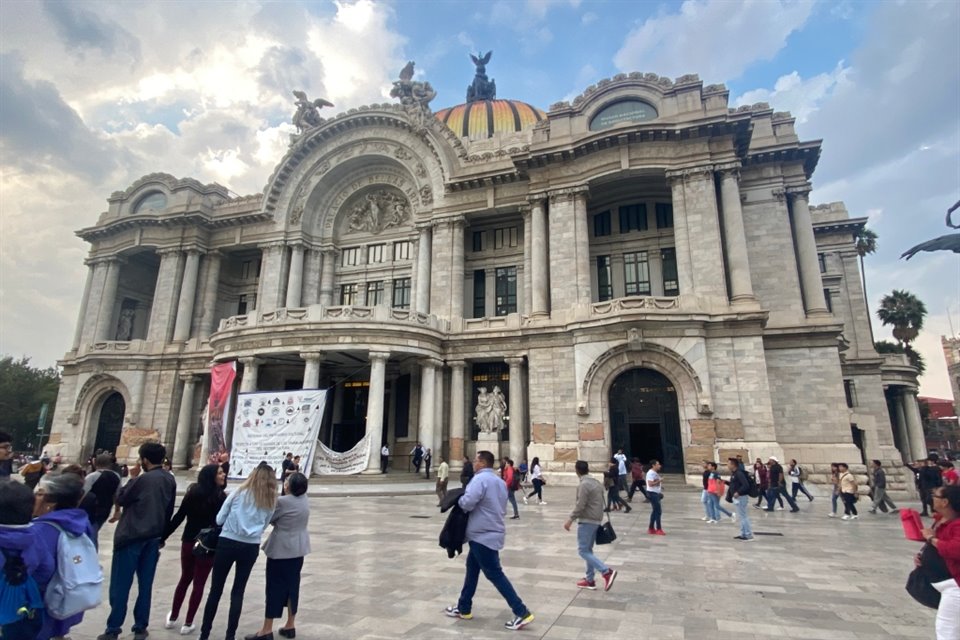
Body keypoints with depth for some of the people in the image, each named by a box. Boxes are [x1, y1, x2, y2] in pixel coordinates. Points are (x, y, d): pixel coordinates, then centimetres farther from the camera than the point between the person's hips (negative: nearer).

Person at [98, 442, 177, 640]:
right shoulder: (170, 480, 4)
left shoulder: (143, 479, -17)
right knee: (145, 585, 10)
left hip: (131, 536, -6)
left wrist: (133, 478, 4)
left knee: (120, 585, 4)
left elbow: (120, 499, -4)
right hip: (153, 537, 6)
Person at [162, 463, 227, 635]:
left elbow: (178, 518, 0)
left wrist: (163, 537, 9)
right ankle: (188, 624, 14)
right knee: (199, 584, 9)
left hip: (188, 542, 4)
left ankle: (172, 618, 31)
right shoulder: (220, 497, -14)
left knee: (184, 579, 22)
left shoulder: (192, 492, -1)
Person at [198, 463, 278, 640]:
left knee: (216, 590, 12)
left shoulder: (239, 492, -3)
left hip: (227, 543, -1)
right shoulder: (271, 501, 1)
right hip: (251, 547, 1)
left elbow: (219, 519, 2)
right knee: (238, 592, 12)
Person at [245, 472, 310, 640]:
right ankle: (290, 626, 22)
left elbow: (267, 518, -7)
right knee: (293, 585, 13)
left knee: (275, 587, 2)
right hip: (298, 548, 7)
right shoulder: (305, 499, 1)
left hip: (281, 549, -7)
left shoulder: (283, 502, -21)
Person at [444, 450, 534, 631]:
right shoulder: (499, 481, 12)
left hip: (483, 535, -10)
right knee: (472, 569, 20)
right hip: (491, 532, 10)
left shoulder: (480, 479, -19)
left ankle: (522, 613, 1)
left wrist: (459, 499, -7)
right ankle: (463, 608, 30)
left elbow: (467, 503, -28)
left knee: (495, 574, -3)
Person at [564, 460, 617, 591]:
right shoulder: (596, 483, 11)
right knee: (588, 550, 16)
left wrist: (570, 519, -17)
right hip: (596, 520, 10)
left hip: (587, 521, -9)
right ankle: (590, 580, 19)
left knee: (582, 551, -4)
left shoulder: (583, 484, -17)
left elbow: (580, 505, -22)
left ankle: (607, 572, -12)